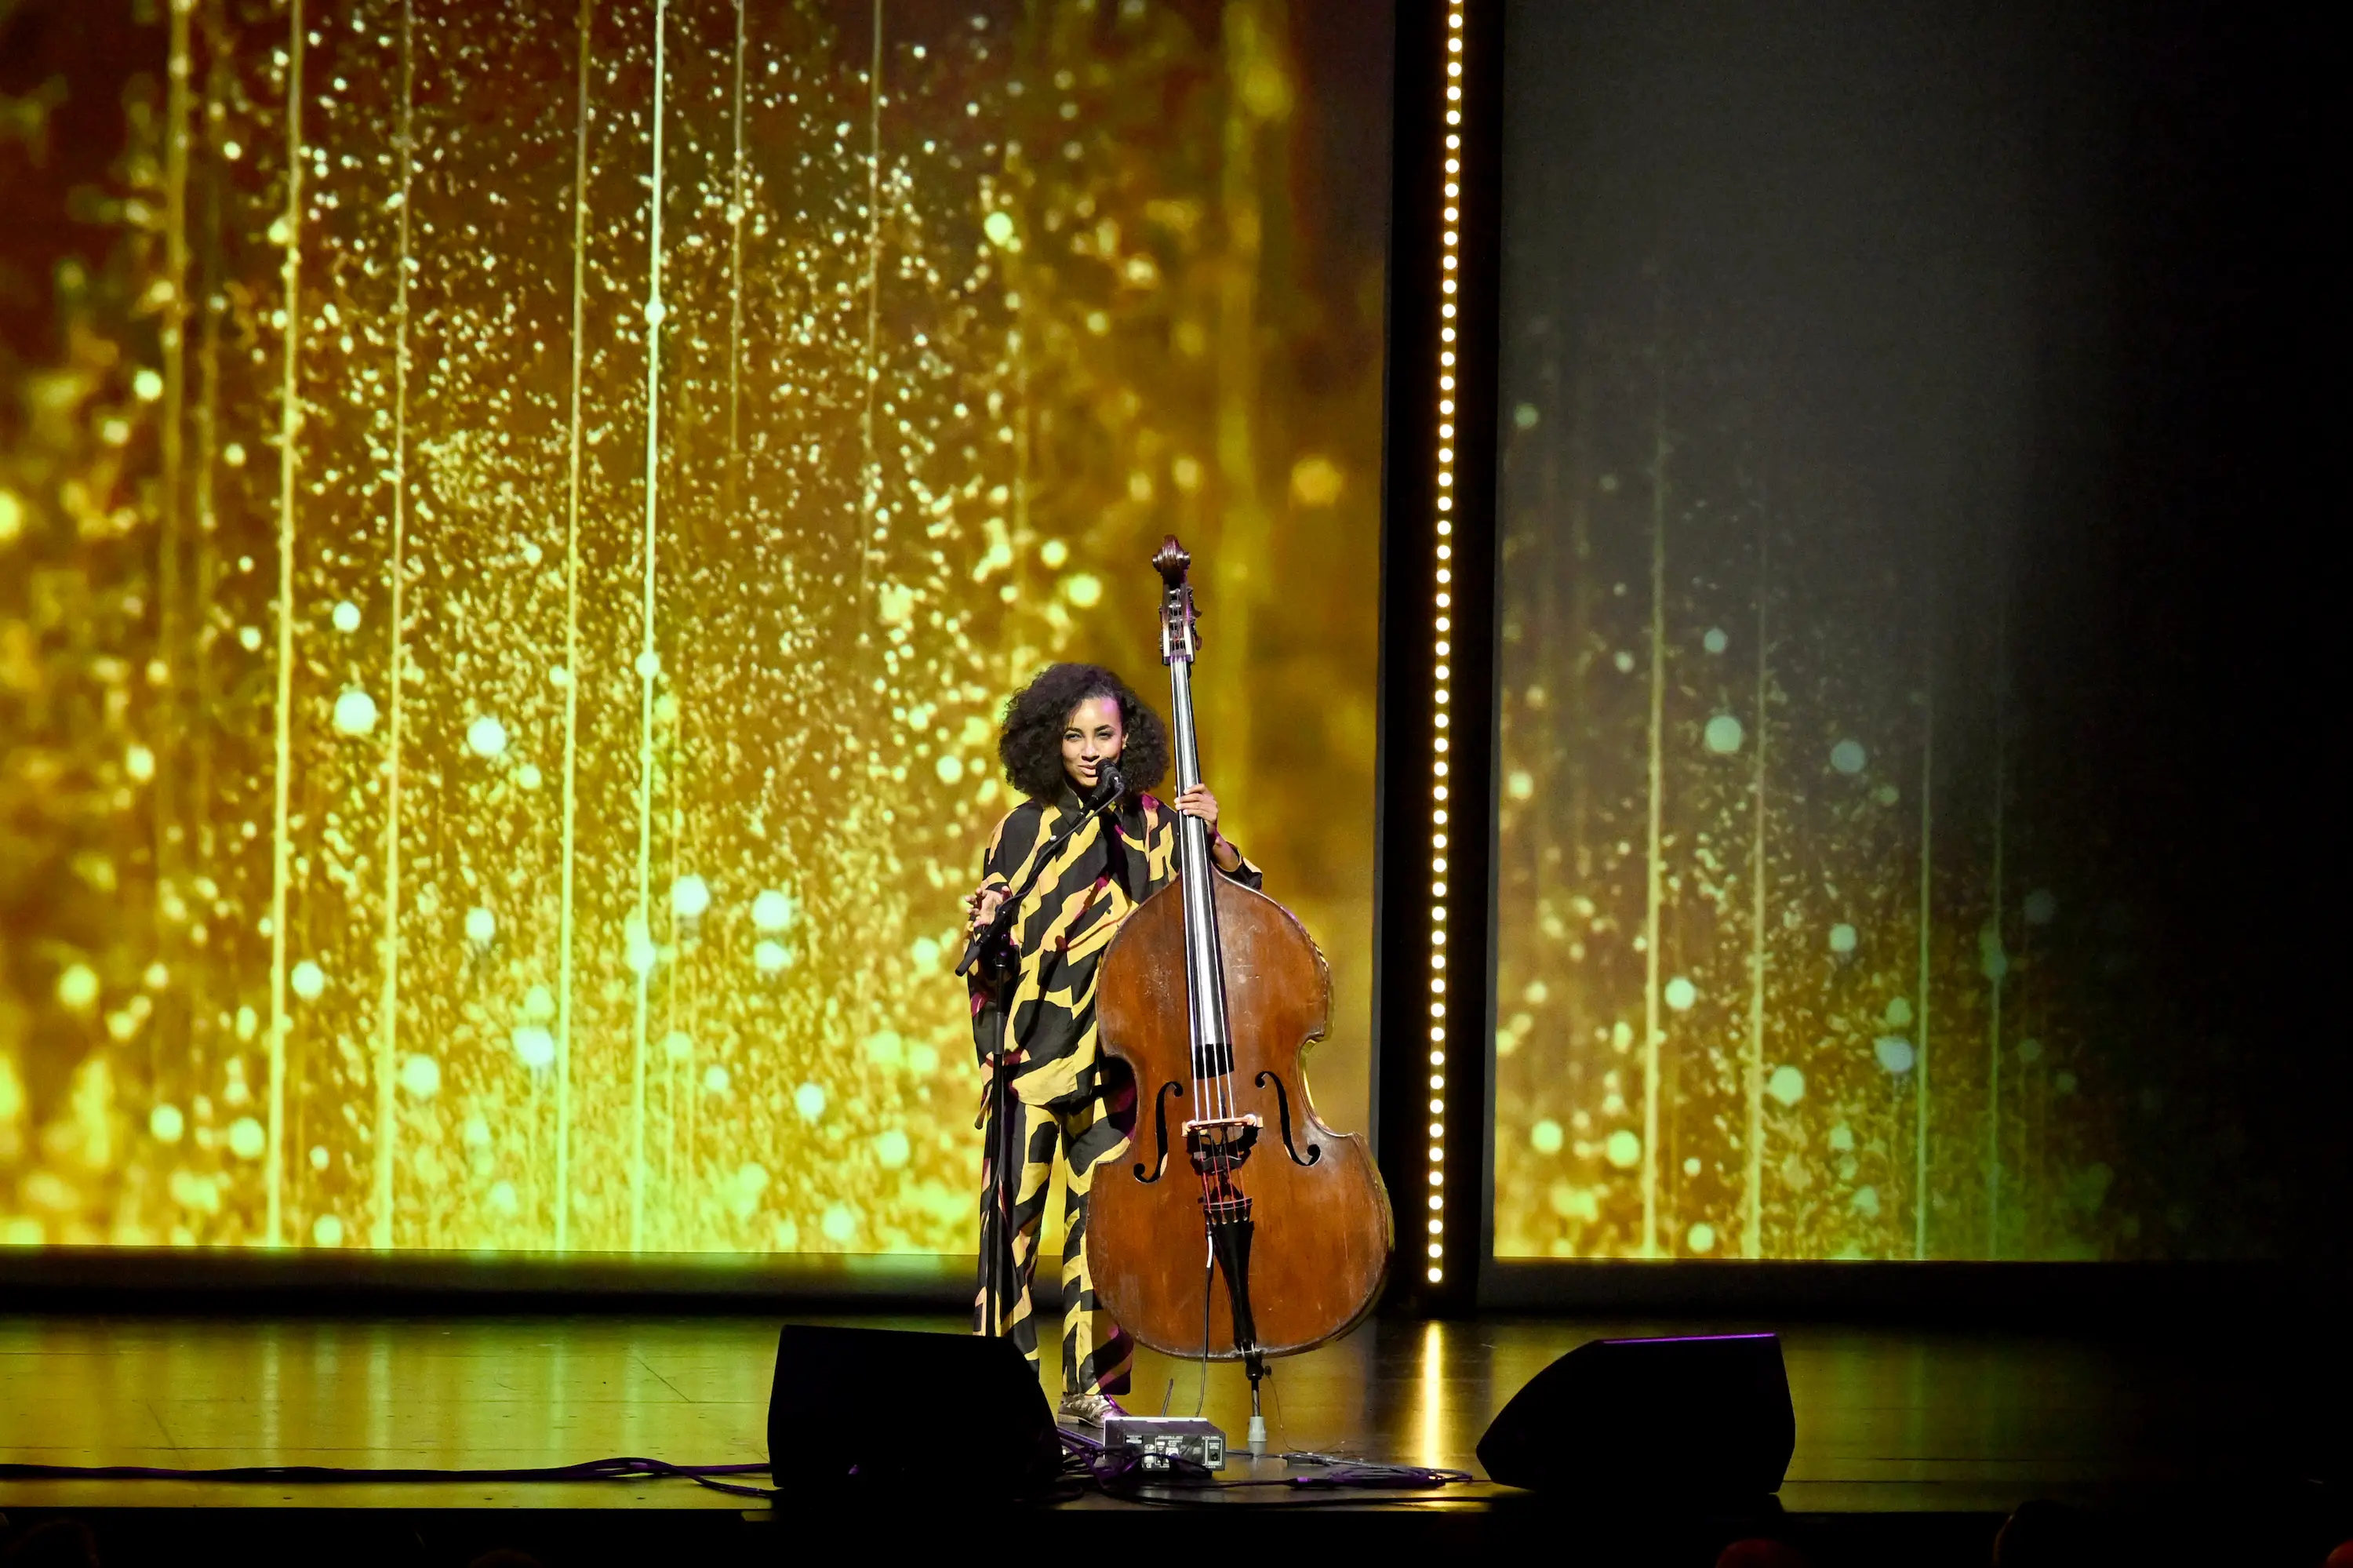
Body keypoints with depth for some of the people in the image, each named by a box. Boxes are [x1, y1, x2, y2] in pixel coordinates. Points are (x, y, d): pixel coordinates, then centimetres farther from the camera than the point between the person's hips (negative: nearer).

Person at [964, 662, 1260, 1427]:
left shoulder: (1151, 828, 6)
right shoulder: (1023, 831, 5)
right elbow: (997, 964, 7)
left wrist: (1214, 839, -15)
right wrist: (987, 931, -14)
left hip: (1113, 1055, 1)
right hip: (1030, 1048, -1)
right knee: (1011, 1213, -5)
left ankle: (1092, 1385, 8)